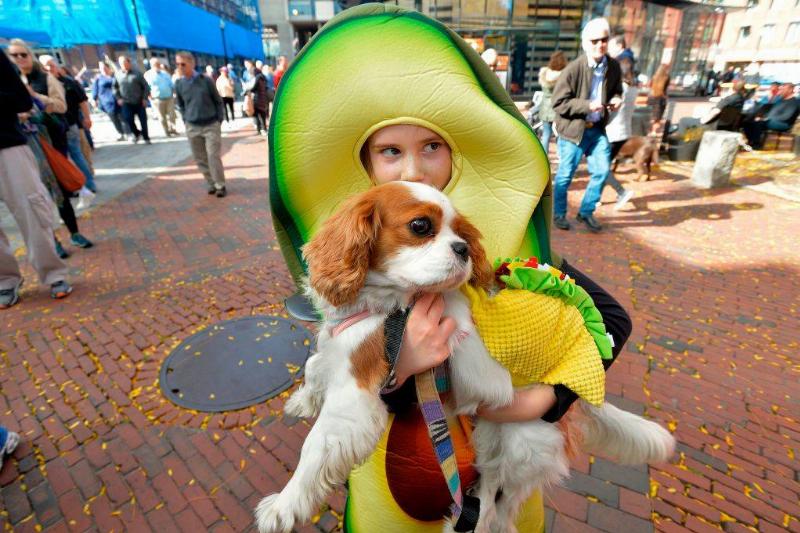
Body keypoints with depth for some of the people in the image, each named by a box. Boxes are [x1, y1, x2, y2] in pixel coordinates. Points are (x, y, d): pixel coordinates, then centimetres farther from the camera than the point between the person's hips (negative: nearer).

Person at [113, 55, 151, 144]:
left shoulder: (137, 73, -1)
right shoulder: (117, 74, 4)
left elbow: (145, 86, 1)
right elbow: (115, 87, 11)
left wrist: (144, 98, -6)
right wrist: (118, 98, 2)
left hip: (139, 102, -1)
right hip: (126, 103, 1)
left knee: (143, 120, 1)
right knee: (128, 119, -7)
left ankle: (146, 138, 13)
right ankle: (136, 133, 18)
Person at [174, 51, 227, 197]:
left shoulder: (206, 80, -6)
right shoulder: (178, 84, 2)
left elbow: (218, 101, 1)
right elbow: (181, 105, 14)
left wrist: (219, 120, -2)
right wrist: (186, 121, 6)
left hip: (211, 125, -3)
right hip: (192, 128, 4)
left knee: (213, 156, -7)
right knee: (200, 158, 6)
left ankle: (220, 185, 3)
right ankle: (212, 183, 18)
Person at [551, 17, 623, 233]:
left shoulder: (614, 67, 2)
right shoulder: (573, 69, -15)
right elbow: (558, 103, -15)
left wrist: (615, 100, -6)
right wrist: (587, 105, -25)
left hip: (597, 129, 5)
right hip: (573, 129, -5)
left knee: (602, 170, 2)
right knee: (565, 175, 3)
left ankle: (586, 212, 20)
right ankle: (559, 214, 22)